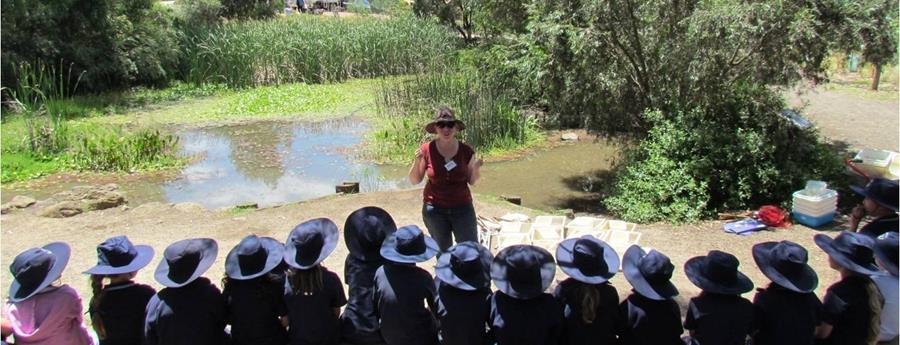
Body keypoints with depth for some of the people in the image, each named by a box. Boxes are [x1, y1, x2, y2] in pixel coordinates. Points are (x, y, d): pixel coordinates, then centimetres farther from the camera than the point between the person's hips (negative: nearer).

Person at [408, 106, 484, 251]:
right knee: (443, 252, 12)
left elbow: (472, 181, 4)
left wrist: (476, 168, -16)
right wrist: (417, 161, -18)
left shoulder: (466, 151, -7)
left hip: (463, 208, 0)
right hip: (434, 209, 0)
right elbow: (414, 180, -1)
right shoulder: (427, 150, -9)